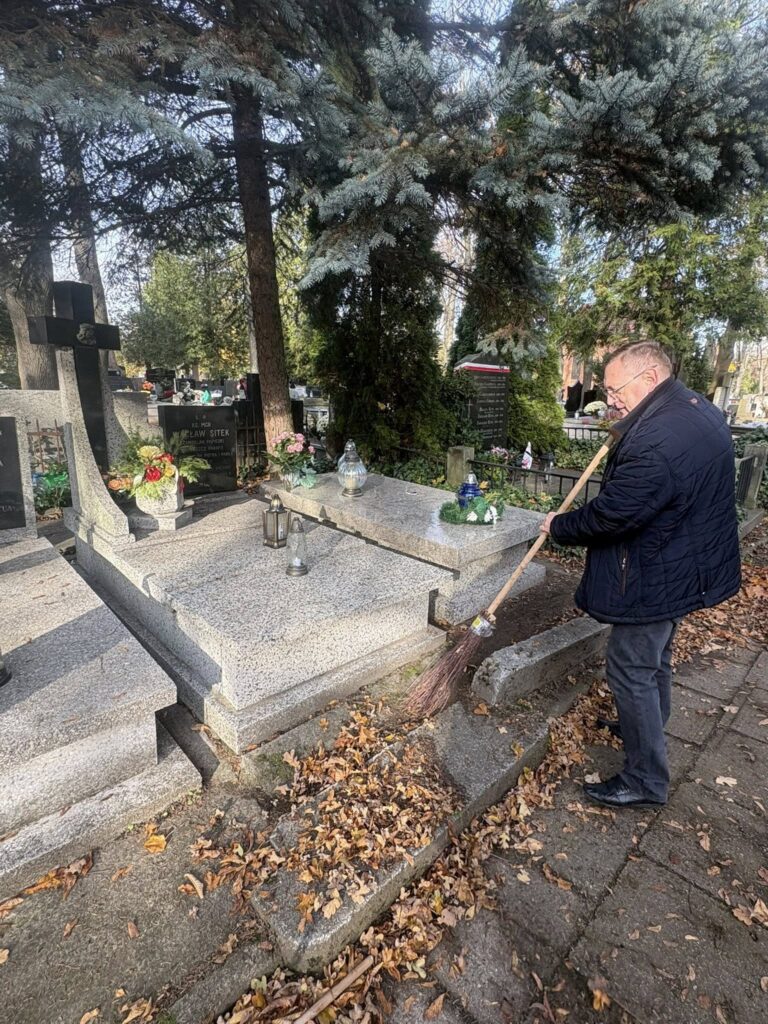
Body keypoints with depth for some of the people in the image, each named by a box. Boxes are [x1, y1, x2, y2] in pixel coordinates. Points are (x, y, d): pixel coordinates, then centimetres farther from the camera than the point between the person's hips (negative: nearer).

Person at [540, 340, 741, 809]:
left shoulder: (657, 442, -32)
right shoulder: (699, 407, 2)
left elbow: (609, 516, -27)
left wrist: (558, 526, -10)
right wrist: (624, 435, 5)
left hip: (658, 576, -10)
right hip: (687, 566, 10)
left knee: (631, 668, 3)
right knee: (655, 655, 27)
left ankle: (645, 781, 21)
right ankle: (651, 727, 50)